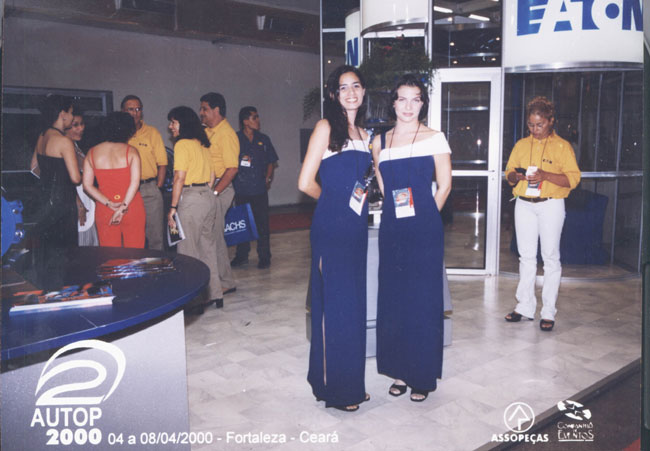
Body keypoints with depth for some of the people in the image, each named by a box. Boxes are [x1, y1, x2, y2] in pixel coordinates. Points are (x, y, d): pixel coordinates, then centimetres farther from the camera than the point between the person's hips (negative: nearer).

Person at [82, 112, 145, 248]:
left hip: (104, 210, 3)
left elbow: (87, 185, -2)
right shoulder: (131, 151, -6)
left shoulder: (92, 153, 4)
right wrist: (123, 207, -15)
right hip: (132, 206, -3)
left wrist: (109, 204, -8)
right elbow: (135, 182, -16)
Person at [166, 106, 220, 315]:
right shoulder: (202, 144, 14)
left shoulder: (182, 144, -10)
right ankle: (214, 295, 21)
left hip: (190, 199, -8)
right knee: (207, 247, 14)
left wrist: (173, 207, -13)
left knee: (188, 251, -1)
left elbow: (179, 178, -15)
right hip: (208, 197, 8)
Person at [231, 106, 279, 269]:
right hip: (241, 189, -1)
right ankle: (241, 256, 19)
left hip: (260, 189, 1)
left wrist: (268, 179, 5)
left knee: (262, 224, 1)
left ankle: (264, 257, 10)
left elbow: (271, 161, 16)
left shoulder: (263, 139, 10)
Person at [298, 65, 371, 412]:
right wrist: (335, 198, 3)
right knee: (335, 302, 0)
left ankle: (351, 382, 27)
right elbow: (306, 183, -11)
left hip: (356, 227, 7)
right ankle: (334, 387, 15)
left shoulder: (363, 134, 15)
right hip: (331, 227, -7)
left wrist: (360, 197, 6)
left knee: (354, 303, 12)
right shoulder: (326, 127, -6)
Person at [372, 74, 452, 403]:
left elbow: (444, 185, 2)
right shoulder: (380, 142, 10)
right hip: (391, 227, 4)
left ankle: (423, 376, 15)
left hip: (424, 227, -3)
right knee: (392, 297, 7)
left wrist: (424, 217, 1)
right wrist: (394, 210, 9)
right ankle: (399, 371, 22)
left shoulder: (434, 138, 1)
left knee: (423, 299, 1)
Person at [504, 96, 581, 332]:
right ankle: (525, 306, 16)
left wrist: (545, 175, -22)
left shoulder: (562, 146, -1)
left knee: (551, 257, 0)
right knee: (526, 256, 7)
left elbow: (573, 178, -8)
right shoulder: (521, 144, 11)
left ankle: (548, 312, 7)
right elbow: (509, 173, 14)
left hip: (551, 205, -4)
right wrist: (516, 175, -10)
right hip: (524, 204, 4)